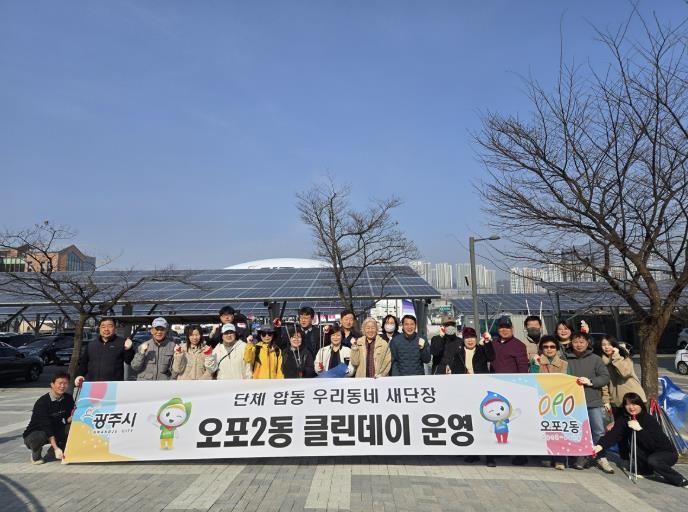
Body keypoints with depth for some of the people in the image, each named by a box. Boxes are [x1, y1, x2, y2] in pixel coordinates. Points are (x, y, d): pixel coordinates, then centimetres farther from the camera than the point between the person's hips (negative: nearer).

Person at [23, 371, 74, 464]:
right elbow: (47, 427, -29)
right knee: (41, 436, -38)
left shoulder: (68, 398, -8)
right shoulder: (42, 402, -24)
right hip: (34, 433, -5)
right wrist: (56, 448, -35)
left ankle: (52, 451, 3)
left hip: (56, 431, 5)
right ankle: (36, 452, -1)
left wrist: (71, 418, -28)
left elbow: (68, 419, -2)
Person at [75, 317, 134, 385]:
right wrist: (80, 375, 11)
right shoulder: (91, 345, 17)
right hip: (92, 384, 4)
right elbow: (83, 362, 27)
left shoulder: (121, 342, 3)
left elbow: (131, 362, -2)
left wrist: (128, 350, -20)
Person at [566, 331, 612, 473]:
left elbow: (605, 377, 0)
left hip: (593, 402, 0)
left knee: (599, 431, 2)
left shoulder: (595, 359, 5)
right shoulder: (566, 359, 3)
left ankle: (602, 458, 16)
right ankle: (581, 458, 19)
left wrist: (590, 381, -12)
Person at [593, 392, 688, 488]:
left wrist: (639, 429, -38)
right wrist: (600, 445, -39)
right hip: (649, 452, 5)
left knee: (652, 460, -34)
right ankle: (646, 469, -1)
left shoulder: (649, 420, -23)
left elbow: (654, 444, -30)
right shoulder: (624, 418, -10)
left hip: (667, 453, -5)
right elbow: (614, 434, -24)